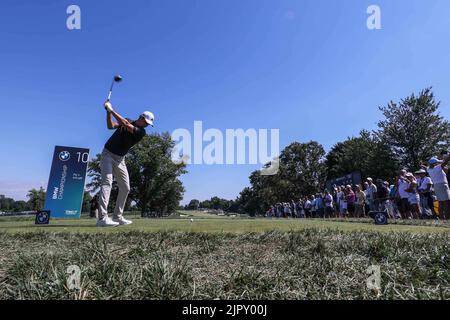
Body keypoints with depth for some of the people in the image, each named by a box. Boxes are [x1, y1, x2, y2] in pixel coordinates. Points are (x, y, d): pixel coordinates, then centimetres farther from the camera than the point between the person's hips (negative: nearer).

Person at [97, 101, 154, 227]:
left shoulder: (141, 132, -7)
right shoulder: (126, 121, 1)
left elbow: (126, 125, -21)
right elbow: (110, 126, -10)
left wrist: (112, 110, -19)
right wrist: (108, 112, -21)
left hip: (120, 159, 3)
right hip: (108, 154, -3)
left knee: (125, 188, 1)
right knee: (107, 182, -19)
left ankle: (117, 216, 14)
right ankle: (102, 217, -28)